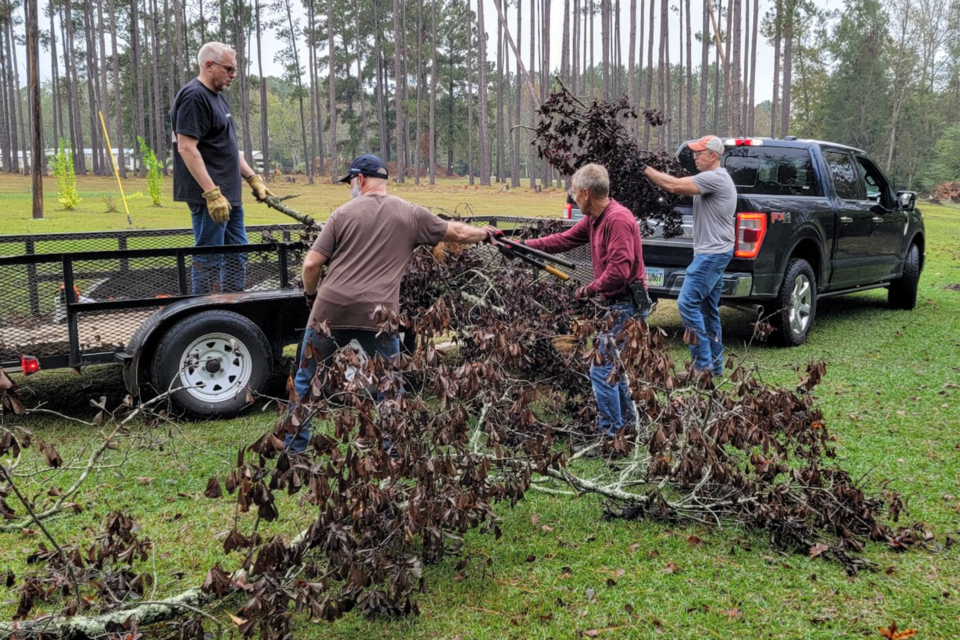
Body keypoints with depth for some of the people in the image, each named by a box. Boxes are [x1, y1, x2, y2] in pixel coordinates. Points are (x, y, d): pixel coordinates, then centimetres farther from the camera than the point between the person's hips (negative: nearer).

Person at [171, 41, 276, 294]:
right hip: (209, 197, -11)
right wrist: (212, 193, -26)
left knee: (237, 255, 16)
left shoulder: (217, 97, 19)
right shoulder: (194, 96, -13)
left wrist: (253, 179, 19)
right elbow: (186, 148, -21)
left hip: (229, 196, 11)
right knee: (208, 261, -5)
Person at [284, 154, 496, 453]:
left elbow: (311, 264, 0)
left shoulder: (343, 213, 4)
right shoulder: (410, 214, 8)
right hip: (378, 315, 0)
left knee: (305, 381, 17)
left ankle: (294, 450, 25)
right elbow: (458, 233, 18)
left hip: (331, 310, 0)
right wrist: (485, 234, 38)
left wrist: (311, 295, 19)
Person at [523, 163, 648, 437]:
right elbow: (564, 240, 16)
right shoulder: (594, 219, 10)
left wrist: (589, 290, -15)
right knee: (612, 364, 20)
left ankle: (610, 433, 4)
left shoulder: (618, 219, -22)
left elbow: (619, 270, -29)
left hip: (626, 305, -10)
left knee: (602, 369, -6)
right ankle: (627, 421, 33)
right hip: (618, 304, 10)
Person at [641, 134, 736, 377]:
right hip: (713, 252, 11)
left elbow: (674, 186, -22)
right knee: (708, 310, 14)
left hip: (712, 253, -11)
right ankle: (715, 365, 21)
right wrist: (650, 172, 1)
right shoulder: (712, 179, 19)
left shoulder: (715, 178, -16)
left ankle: (703, 363, -11)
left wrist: (646, 169, -15)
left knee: (688, 303, -13)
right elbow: (680, 186, 13)